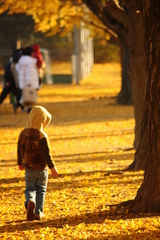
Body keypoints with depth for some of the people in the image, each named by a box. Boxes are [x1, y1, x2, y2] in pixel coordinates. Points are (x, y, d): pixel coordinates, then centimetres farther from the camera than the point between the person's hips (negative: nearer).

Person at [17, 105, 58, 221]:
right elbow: (46, 153, -18)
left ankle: (30, 202, -20)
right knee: (41, 190, 12)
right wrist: (52, 167, -10)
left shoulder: (23, 133, -1)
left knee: (30, 189, 11)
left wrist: (20, 163, 24)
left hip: (28, 168, 3)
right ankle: (38, 213, 14)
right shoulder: (42, 136, -17)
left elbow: (20, 150, 10)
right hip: (41, 168, -3)